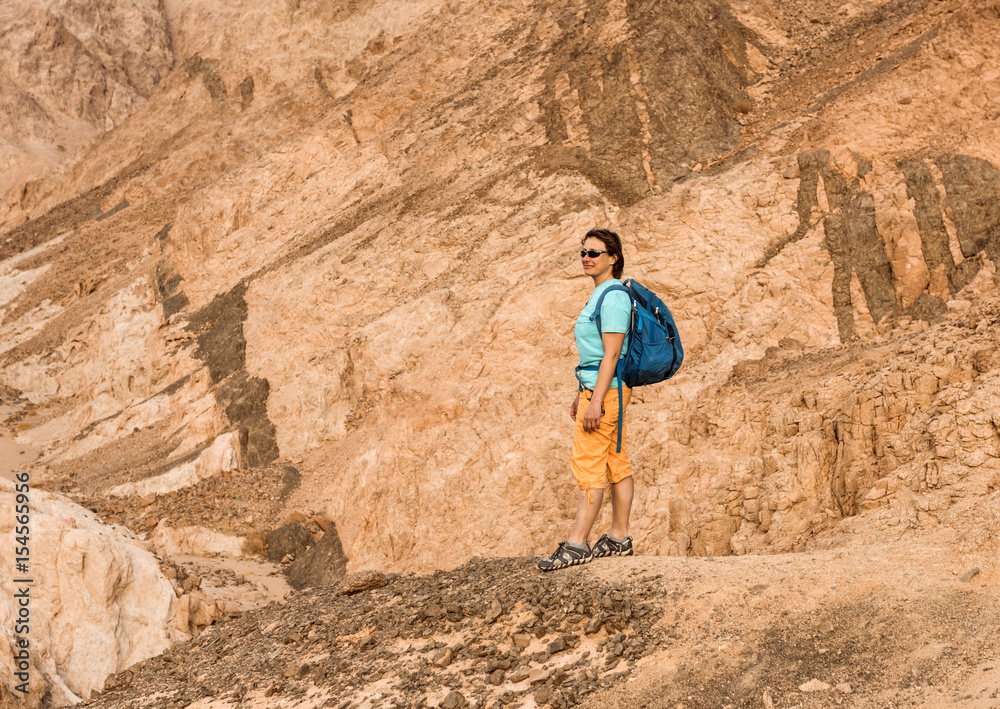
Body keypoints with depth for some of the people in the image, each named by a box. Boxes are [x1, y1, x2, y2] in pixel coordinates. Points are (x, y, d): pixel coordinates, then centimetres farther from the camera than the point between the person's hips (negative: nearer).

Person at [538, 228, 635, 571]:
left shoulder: (613, 296, -14)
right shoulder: (599, 294, 17)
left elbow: (612, 353, -20)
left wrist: (596, 400, -23)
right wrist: (581, 394, 22)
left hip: (607, 389, -10)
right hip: (597, 387, 10)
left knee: (588, 463, -10)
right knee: (615, 463, 12)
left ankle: (577, 544, -9)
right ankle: (619, 538, 17)